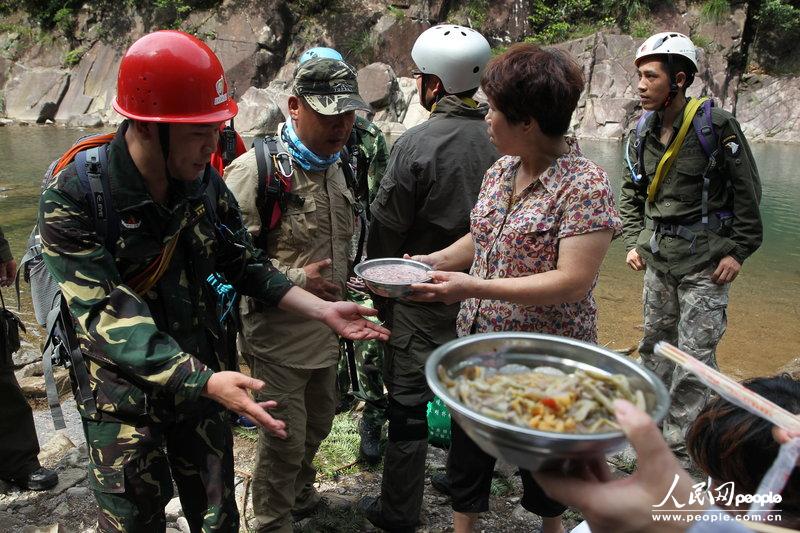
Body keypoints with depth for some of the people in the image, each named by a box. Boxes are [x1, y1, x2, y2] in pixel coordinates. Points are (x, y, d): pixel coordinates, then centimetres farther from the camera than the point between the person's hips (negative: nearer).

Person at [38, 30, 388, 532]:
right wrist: (204, 381, -37)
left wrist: (325, 311, -8)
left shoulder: (206, 182, -6)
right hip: (123, 394, -3)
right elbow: (107, 315, -27)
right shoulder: (72, 197, -21)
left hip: (203, 378, 4)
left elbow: (246, 265, 2)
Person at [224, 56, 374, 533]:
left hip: (325, 331, 8)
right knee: (285, 440, 5)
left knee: (318, 425, 24)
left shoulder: (335, 166, 9)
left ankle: (301, 494, 50)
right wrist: (295, 279, -23)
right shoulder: (256, 168, -18)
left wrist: (345, 280, 11)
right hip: (278, 336, -8)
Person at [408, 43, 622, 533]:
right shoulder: (501, 171, 2)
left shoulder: (585, 185, -20)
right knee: (467, 458, 18)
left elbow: (573, 282, -26)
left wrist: (476, 287, -30)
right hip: (479, 345, 6)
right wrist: (435, 261, 0)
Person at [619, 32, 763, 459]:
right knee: (655, 343, 15)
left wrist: (738, 251, -10)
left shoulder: (717, 126, -13)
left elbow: (748, 193, -8)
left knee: (694, 355, -1)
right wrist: (634, 243, 5)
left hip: (706, 262, -5)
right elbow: (632, 196, 14)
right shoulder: (643, 136, 3)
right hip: (659, 259, 6)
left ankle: (678, 442, 11)